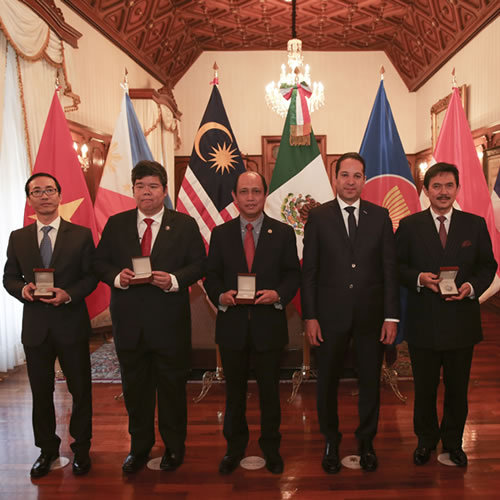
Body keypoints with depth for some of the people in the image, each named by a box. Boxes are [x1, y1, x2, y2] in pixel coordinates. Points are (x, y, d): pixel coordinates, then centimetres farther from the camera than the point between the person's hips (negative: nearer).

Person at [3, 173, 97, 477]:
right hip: (35, 327, 2)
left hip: (72, 324, -2)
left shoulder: (81, 234, -2)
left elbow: (91, 277, -4)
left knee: (81, 390, 9)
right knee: (41, 392, 15)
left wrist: (68, 294, -21)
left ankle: (81, 448, 30)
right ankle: (47, 449, 36)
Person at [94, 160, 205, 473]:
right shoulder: (116, 224, 6)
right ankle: (139, 446, 36)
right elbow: (101, 263, 6)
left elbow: (198, 265, -2)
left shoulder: (185, 224, 0)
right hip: (129, 321, 2)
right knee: (134, 386, 15)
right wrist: (117, 277, -14)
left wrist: (174, 280, -20)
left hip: (170, 321, -2)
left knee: (172, 386, 11)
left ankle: (174, 447, 32)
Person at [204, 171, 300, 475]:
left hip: (269, 324, -1)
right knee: (234, 391, 16)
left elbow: (293, 275, 0)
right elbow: (211, 276, 4)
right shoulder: (221, 233, 3)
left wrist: (278, 295, -18)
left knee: (270, 390, 13)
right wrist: (221, 295, -16)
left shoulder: (283, 233, 0)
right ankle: (235, 447, 35)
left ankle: (271, 448, 34)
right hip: (232, 325, 1)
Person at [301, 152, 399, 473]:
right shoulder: (318, 217, -1)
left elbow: (390, 268, 1)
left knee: (370, 381, 14)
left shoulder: (380, 216, 3)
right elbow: (309, 270, -2)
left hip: (371, 315, 1)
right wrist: (310, 316, -7)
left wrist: (391, 316, -4)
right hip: (331, 315, -1)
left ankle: (366, 441, 35)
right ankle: (331, 441, 33)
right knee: (328, 381, 11)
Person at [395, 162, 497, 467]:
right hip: (424, 323, -1)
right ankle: (426, 441, 34)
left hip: (462, 320, 1)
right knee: (425, 388, 13)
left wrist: (473, 286, -14)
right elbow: (397, 267, 1)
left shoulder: (475, 225, 2)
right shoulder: (409, 226, -1)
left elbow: (488, 266, 5)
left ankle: (453, 442, 36)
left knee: (458, 388, 15)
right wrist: (419, 278, -18)